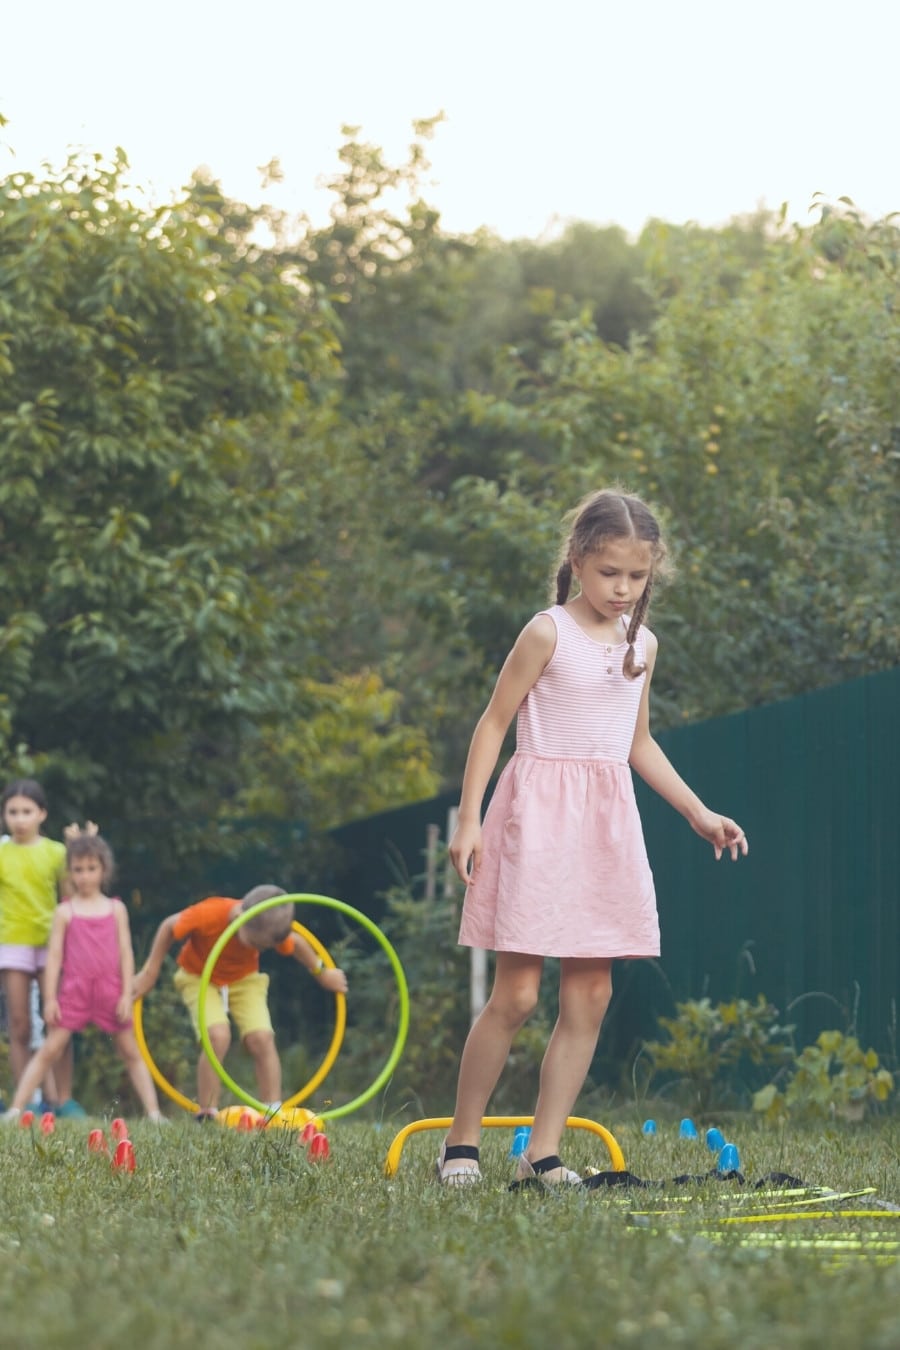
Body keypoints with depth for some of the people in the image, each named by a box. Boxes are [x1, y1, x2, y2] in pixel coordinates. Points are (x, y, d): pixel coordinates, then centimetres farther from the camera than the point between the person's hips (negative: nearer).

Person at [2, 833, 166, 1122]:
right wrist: (50, 998, -4)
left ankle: (153, 1112, 9)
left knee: (131, 1052, 6)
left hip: (110, 992, 1)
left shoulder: (115, 909, 7)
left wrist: (127, 995, -1)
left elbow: (126, 953, 6)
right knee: (50, 1051, -6)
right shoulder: (65, 911, 3)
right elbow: (54, 955, 1)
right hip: (74, 990, -1)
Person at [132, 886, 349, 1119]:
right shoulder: (208, 915, -35)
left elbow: (295, 944, -1)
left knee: (261, 1038, -17)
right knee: (218, 1036, -27)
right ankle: (207, 1114, -20)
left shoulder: (270, 930, -24)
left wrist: (322, 972, 10)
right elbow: (169, 927, -17)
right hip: (199, 978, -3)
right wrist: (151, 971, -10)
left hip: (244, 979, 3)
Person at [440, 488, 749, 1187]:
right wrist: (468, 818, -12)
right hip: (540, 812, -6)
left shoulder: (642, 645, 12)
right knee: (516, 993, -8)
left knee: (591, 994, 1)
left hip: (607, 817, 6)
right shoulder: (548, 633, -6)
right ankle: (461, 1143, 4)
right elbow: (494, 723, -5)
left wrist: (699, 812, 20)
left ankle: (544, 1151, 6)